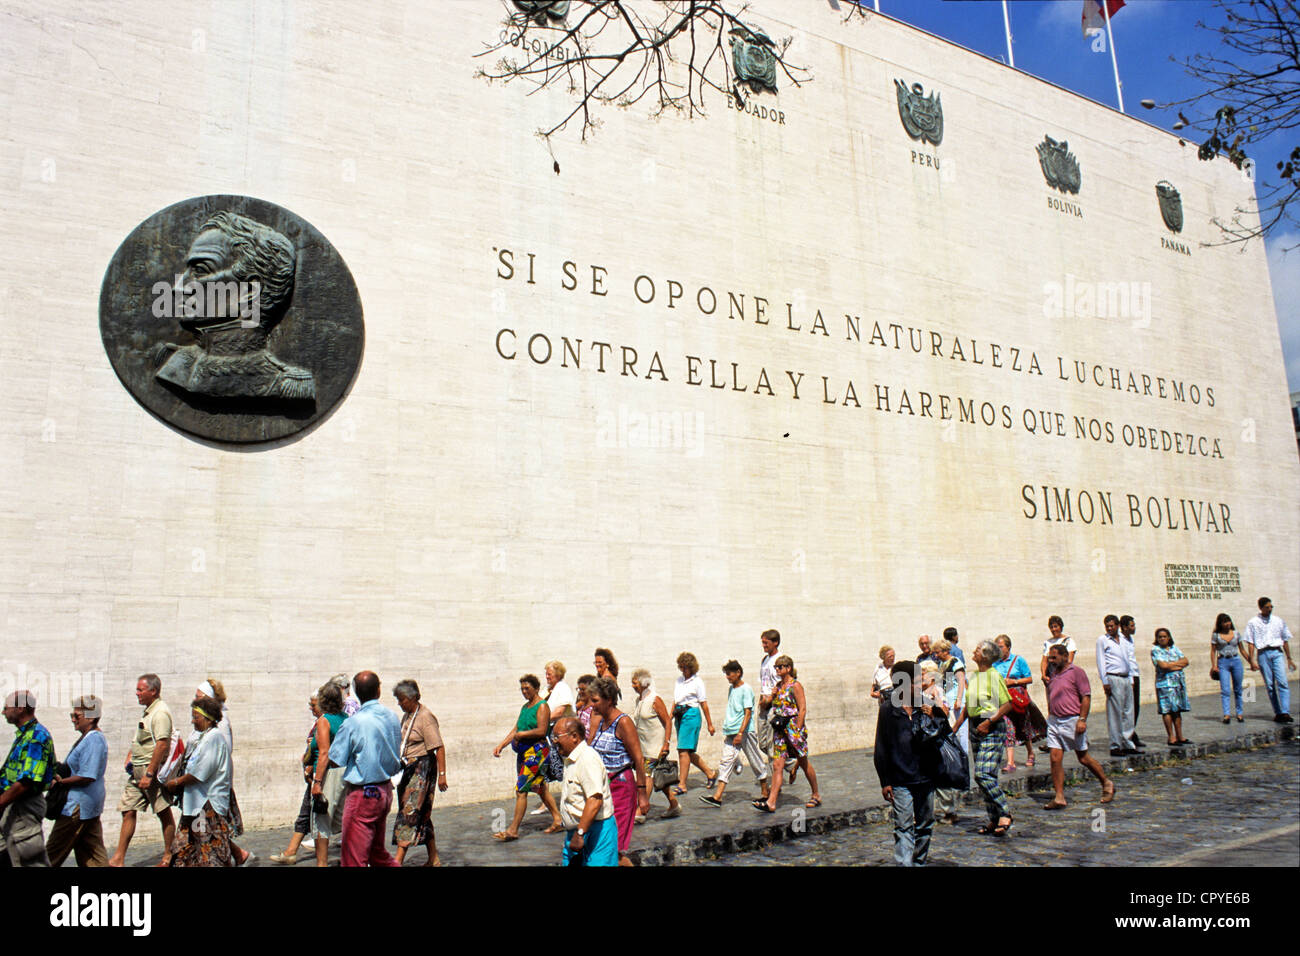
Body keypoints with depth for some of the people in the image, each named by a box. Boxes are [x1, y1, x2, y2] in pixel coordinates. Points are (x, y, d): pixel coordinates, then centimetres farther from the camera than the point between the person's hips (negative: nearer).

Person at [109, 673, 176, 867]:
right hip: (137, 770, 10)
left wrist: (149, 774, -24)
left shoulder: (160, 713, -17)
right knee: (128, 811, 7)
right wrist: (130, 758, 14)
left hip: (153, 770, -10)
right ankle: (118, 859, 12)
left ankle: (168, 857, 9)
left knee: (164, 813, 1)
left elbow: (162, 745, -23)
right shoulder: (148, 711, 15)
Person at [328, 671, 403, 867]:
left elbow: (334, 760, -10)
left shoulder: (353, 723, -17)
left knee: (354, 859, 1)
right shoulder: (392, 717, 3)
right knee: (377, 852, 21)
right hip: (386, 790, 7)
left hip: (362, 794, -7)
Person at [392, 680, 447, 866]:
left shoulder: (425, 717, -14)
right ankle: (434, 859, 19)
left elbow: (439, 748, -18)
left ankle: (398, 860, -10)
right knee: (421, 814, 11)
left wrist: (442, 774, -21)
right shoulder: (407, 716, 12)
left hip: (423, 768, -9)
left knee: (410, 811, -10)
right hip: (408, 767, 9)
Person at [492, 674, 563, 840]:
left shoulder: (542, 706, -10)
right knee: (540, 788, 15)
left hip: (537, 750, -9)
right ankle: (557, 821, 23)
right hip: (524, 751, 9)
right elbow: (516, 729, 16)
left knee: (521, 790, -10)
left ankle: (513, 830, -7)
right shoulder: (525, 707, 16)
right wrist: (501, 745, 7)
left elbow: (541, 731, -20)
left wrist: (521, 734, -13)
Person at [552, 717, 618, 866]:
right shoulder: (571, 760, 15)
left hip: (595, 830, -10)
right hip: (576, 832, 10)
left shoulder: (587, 759, -19)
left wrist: (579, 833, -28)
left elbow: (595, 800, -28)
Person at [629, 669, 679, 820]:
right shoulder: (639, 699, 10)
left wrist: (666, 744, -19)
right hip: (644, 745, 8)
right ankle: (674, 805, 24)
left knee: (647, 774, -11)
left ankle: (641, 812, -12)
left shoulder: (655, 700, -15)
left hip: (656, 744, -8)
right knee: (658, 776, 13)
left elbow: (668, 722, -15)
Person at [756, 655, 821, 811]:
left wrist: (797, 730, -17)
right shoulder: (779, 686, 12)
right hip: (780, 729, 6)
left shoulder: (795, 686, -10)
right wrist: (772, 696, 1)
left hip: (794, 727, -6)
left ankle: (816, 796, 26)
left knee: (804, 763, 8)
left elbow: (802, 709, -13)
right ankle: (771, 802, -7)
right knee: (777, 765, -2)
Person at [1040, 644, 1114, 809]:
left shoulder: (1076, 672, -7)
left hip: (1072, 721, -6)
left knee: (1083, 758, 6)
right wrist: (1050, 717, 17)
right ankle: (1059, 798, 1)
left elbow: (1086, 697, -11)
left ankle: (1107, 784, 30)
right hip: (1054, 721, 6)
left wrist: (1082, 719, -17)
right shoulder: (1054, 674, 13)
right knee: (1055, 759, -2)